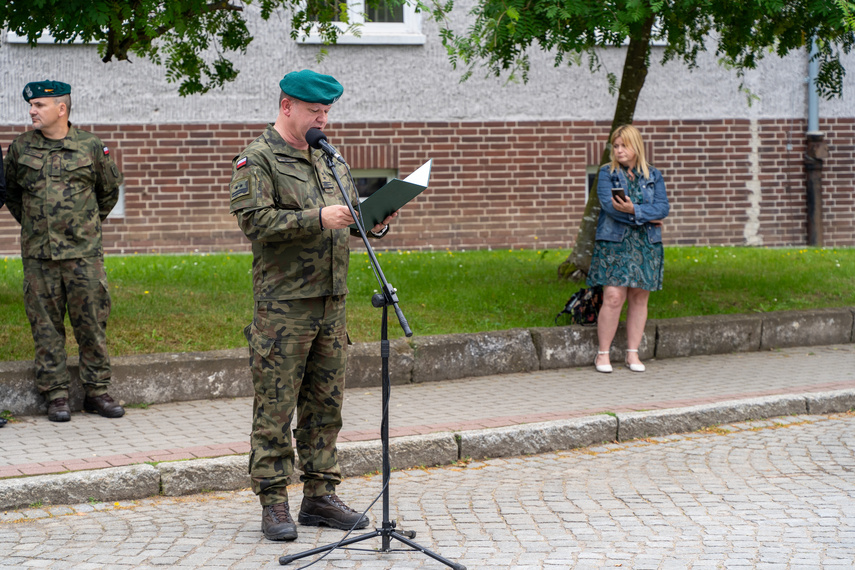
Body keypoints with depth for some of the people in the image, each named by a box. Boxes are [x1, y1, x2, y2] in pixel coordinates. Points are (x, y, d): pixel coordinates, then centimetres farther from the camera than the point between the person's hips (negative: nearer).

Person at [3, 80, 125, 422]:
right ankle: (56, 396, 10)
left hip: (83, 252, -1)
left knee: (91, 322, 1)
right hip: (38, 254, 1)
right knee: (46, 326, 3)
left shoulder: (91, 147, 1)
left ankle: (97, 392, 11)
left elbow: (110, 189, 16)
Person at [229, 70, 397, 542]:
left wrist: (375, 221, 0)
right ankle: (273, 504, 4)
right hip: (283, 305, -7)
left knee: (325, 404, 10)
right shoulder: (257, 160, -5)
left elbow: (351, 211, 23)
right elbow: (254, 221, -17)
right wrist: (318, 219, -23)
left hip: (332, 301, 7)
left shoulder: (328, 157, 18)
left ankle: (320, 496, 19)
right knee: (275, 406, -3)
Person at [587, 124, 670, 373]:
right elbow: (609, 204, -11)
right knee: (613, 297, -11)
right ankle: (603, 353, 0)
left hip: (646, 246, 3)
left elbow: (663, 207, -3)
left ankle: (633, 353, 13)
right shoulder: (607, 173, 4)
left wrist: (633, 210, -20)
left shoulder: (653, 176, 10)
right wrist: (647, 218, -13)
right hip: (614, 243, -3)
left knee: (639, 297, 4)